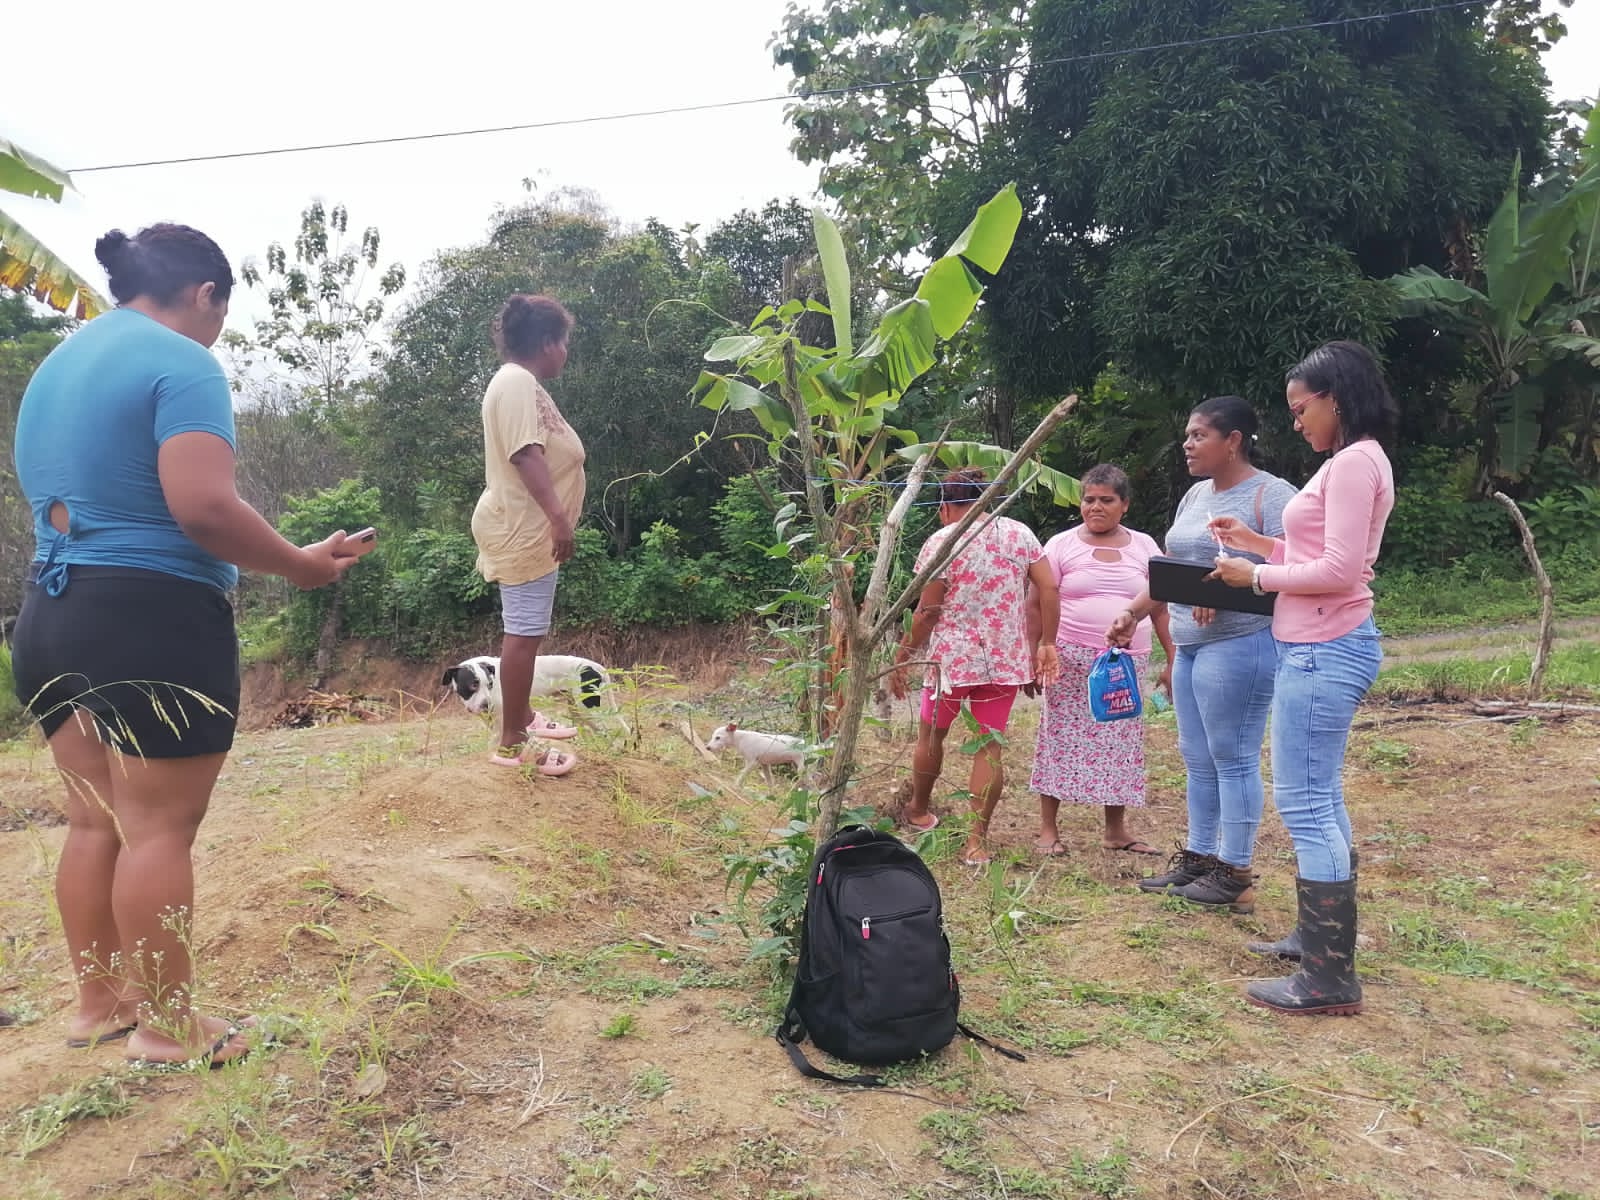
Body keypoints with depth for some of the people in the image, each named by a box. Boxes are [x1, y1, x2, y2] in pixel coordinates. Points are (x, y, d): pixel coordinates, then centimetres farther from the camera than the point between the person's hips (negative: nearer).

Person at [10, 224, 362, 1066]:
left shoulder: (53, 367, 17)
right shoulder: (181, 363, -12)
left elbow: (50, 498, 21)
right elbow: (202, 506, -23)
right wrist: (301, 566, -12)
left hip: (51, 613, 9)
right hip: (153, 620, -9)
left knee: (95, 823, 16)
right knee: (158, 828, 0)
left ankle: (99, 1001, 27)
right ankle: (167, 1025, 11)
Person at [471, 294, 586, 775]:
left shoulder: (523, 383, 18)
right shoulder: (517, 382, -16)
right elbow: (525, 453, -28)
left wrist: (554, 517, 31)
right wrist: (558, 516, -33)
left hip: (529, 528, 11)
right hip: (522, 529, -11)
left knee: (526, 629, 18)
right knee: (524, 631, -8)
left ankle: (523, 716, 30)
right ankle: (511, 743, -2)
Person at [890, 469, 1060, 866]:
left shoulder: (941, 542, -9)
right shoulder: (1020, 533, 4)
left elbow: (927, 612, -11)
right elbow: (1049, 588, -1)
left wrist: (902, 658, -2)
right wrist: (1047, 644, 6)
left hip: (951, 656, -3)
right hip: (1007, 659, 3)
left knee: (931, 734, 18)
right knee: (990, 746, 7)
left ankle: (918, 810, 37)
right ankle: (977, 839, 7)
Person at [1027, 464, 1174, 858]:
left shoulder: (1144, 547, 9)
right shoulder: (1061, 545, 2)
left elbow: (1161, 608, 11)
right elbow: (1037, 605, 1)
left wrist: (1173, 659, 6)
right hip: (1070, 660, -2)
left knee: (1121, 744, 7)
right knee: (1063, 739, -1)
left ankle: (1116, 830, 19)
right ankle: (1048, 829, 7)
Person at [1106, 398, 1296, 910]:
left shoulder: (1270, 495, -9)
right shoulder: (1195, 495, 17)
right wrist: (1132, 612, 15)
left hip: (1239, 644, -9)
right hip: (1190, 644, 9)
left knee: (1232, 759, -2)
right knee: (1197, 759, 14)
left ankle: (1235, 873, 8)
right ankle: (1198, 857, 25)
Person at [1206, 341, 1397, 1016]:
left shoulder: (1355, 461, -14)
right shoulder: (1350, 462, 17)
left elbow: (1338, 570, -21)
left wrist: (1256, 576, -10)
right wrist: (1256, 542, 13)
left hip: (1324, 651, -11)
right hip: (1321, 648, 11)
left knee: (1303, 802, -8)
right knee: (1319, 799, 16)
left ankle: (1329, 979, -1)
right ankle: (1321, 937, 29)